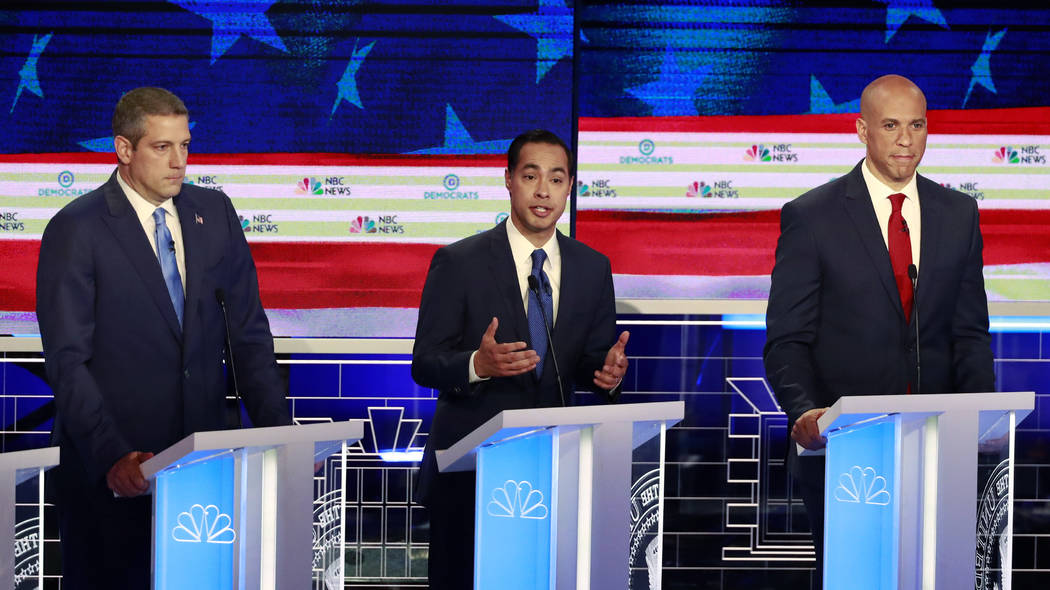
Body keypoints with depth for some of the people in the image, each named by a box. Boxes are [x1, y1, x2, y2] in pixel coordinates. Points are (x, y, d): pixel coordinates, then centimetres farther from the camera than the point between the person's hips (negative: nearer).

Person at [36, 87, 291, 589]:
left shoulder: (215, 213, 8)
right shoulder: (76, 230, -7)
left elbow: (249, 333, 10)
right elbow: (67, 360, -12)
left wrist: (276, 433, -1)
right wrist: (111, 455, -23)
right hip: (112, 467, -4)